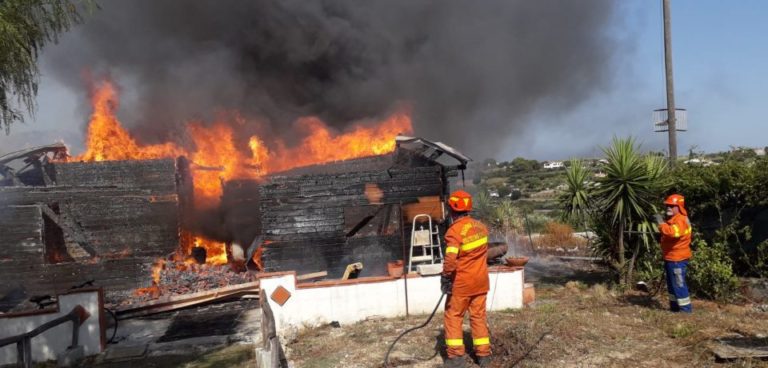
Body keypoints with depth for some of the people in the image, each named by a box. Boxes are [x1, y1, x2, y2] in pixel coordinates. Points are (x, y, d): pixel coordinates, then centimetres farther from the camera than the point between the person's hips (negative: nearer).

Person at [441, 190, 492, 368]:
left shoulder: (455, 230, -20)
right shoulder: (480, 226, 1)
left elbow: (450, 259, -26)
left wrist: (445, 278, -14)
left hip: (461, 282, -6)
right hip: (480, 280, 6)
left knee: (453, 316, 8)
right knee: (479, 316, 15)